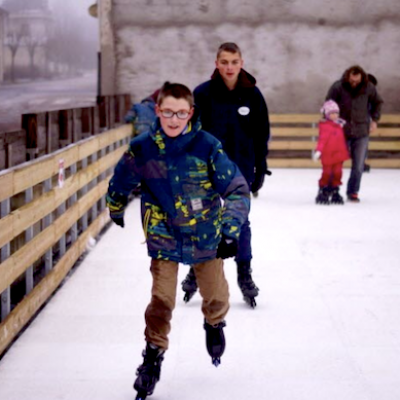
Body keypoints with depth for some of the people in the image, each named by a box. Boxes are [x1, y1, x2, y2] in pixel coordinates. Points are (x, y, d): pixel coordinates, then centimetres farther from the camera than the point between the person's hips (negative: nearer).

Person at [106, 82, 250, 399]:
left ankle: (215, 325, 48)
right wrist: (116, 211, 23)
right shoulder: (142, 148, -14)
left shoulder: (207, 146, -19)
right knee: (162, 299, -8)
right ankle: (153, 354, 10)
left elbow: (238, 190, -16)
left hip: (206, 237, 0)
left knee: (215, 295, 15)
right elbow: (119, 183, 7)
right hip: (164, 236, 0)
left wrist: (230, 232, -25)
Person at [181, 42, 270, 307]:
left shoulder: (252, 94, -3)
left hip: (241, 168, 1)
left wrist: (261, 169, 3)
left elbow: (262, 135, 3)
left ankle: (244, 274, 20)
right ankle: (196, 270, 26)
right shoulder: (203, 93, -8)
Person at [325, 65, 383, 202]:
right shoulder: (338, 87, -11)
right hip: (342, 131, -1)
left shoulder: (369, 87, -4)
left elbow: (377, 102, 14)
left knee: (358, 165, 1)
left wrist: (374, 119, 7)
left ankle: (353, 192, 13)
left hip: (361, 132, 2)